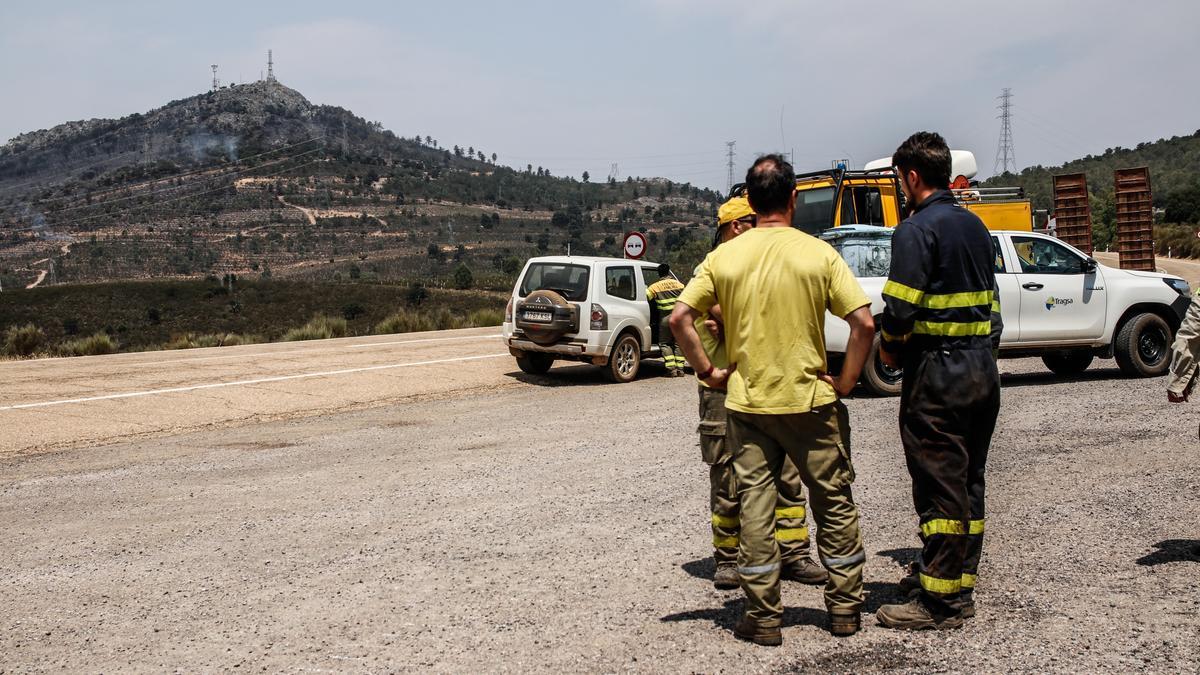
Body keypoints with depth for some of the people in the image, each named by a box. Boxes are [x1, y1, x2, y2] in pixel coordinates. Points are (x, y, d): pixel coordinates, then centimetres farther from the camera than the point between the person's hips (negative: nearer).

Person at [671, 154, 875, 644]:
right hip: (810, 401, -1)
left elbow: (679, 318, -8)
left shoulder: (725, 256, -2)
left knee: (755, 507, 8)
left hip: (746, 402, 1)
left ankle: (763, 617, 14)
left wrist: (708, 371, 1)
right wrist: (845, 382, -3)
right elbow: (864, 323, -13)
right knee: (834, 503, 15)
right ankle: (844, 608, 24)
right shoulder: (818, 253, -7)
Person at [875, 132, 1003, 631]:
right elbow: (989, 300, 17)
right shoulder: (974, 225, 13)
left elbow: (900, 308, -19)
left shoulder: (917, 230, -13)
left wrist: (890, 347, -2)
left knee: (939, 483, -4)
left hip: (938, 370, -9)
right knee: (968, 480, 15)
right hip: (983, 365, 9)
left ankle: (938, 601, 1)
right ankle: (960, 580, 25)